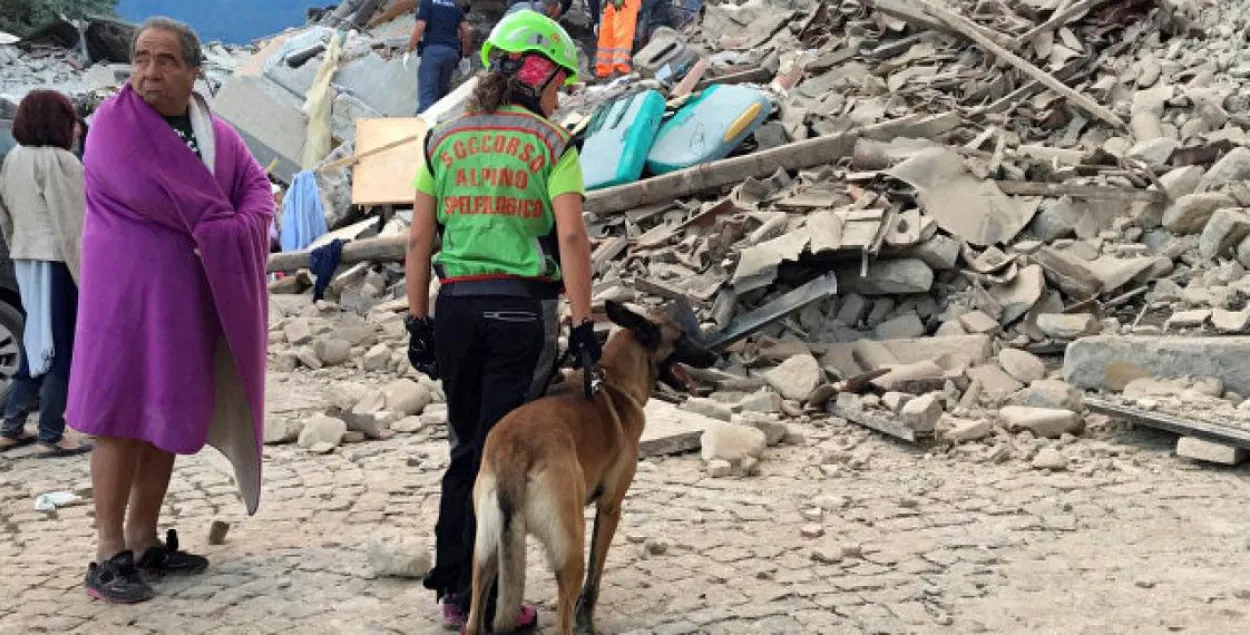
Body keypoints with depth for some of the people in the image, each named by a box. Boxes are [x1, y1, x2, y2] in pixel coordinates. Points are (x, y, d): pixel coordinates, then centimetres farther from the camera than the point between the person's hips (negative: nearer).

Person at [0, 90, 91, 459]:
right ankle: (51, 437, 5)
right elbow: (73, 225, -18)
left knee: (38, 343, 17)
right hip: (57, 262, -8)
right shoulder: (59, 161, -15)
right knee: (61, 347, 0)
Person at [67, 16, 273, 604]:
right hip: (128, 294, -5)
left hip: (195, 301, 6)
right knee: (123, 421, -4)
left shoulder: (219, 135, 12)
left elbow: (258, 191, 6)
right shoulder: (114, 122, -5)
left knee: (170, 419, 9)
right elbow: (144, 194, -16)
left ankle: (143, 541, 19)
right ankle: (108, 556, 1)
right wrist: (215, 224, -8)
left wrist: (234, 232, -14)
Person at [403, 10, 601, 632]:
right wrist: (583, 326, -11)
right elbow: (571, 237, -12)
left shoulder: (444, 139, 9)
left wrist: (419, 323, 10)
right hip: (523, 308, -4)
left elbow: (419, 239, 6)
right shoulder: (551, 143, -2)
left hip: (456, 306, 4)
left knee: (466, 448, 17)